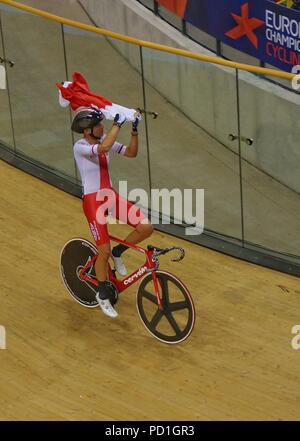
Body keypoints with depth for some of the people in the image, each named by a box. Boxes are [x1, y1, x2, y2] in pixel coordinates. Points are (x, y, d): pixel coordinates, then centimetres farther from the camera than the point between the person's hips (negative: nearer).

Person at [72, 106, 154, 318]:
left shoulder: (103, 141, 5)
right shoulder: (80, 146, -16)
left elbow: (132, 152, 1)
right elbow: (104, 148, -36)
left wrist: (135, 129, -10)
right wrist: (118, 123, -30)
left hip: (111, 196, 7)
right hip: (93, 200, -7)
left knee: (146, 227, -9)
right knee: (104, 251, -5)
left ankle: (118, 252, 18)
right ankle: (103, 294, 19)